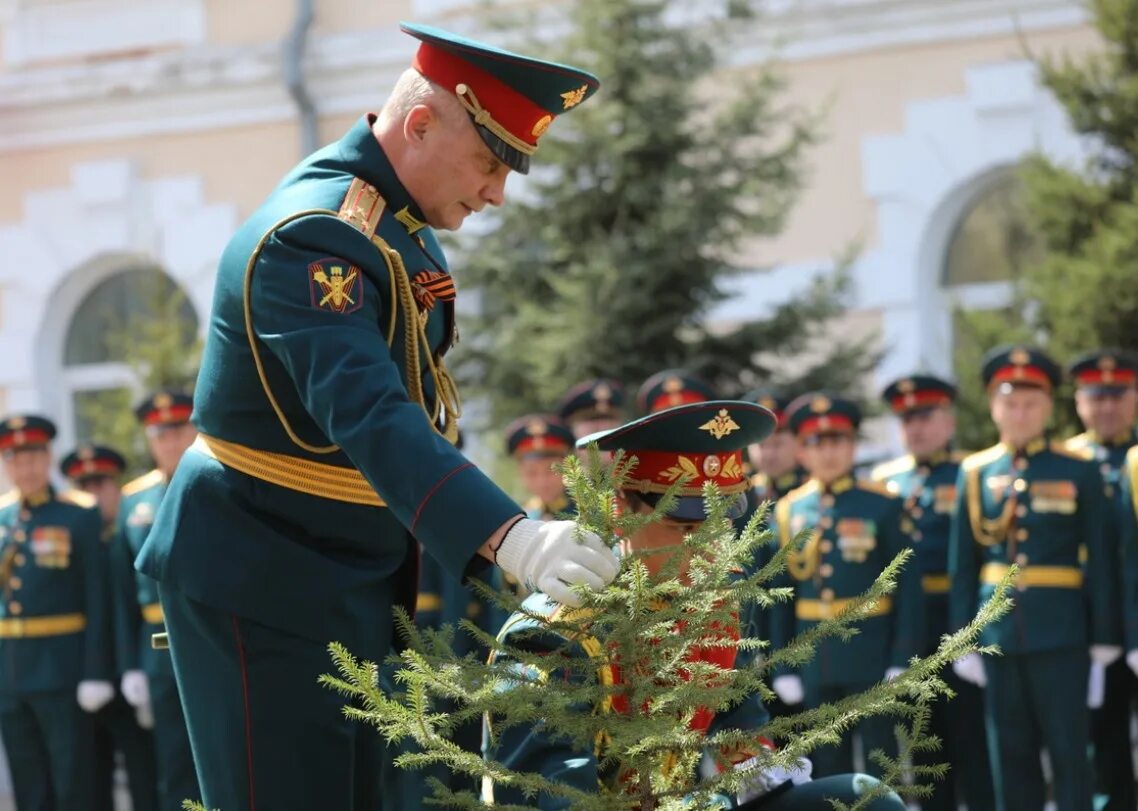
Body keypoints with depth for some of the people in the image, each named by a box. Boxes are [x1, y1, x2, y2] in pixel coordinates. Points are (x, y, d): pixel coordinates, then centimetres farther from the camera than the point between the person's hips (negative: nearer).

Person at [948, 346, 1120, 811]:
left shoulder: (1079, 472, 1)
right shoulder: (975, 474, 7)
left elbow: (1100, 559, 0)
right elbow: (961, 566, 8)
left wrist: (1104, 638, -4)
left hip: (1061, 634, -2)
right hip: (998, 633, 3)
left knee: (1068, 751, -1)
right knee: (1011, 755, 7)